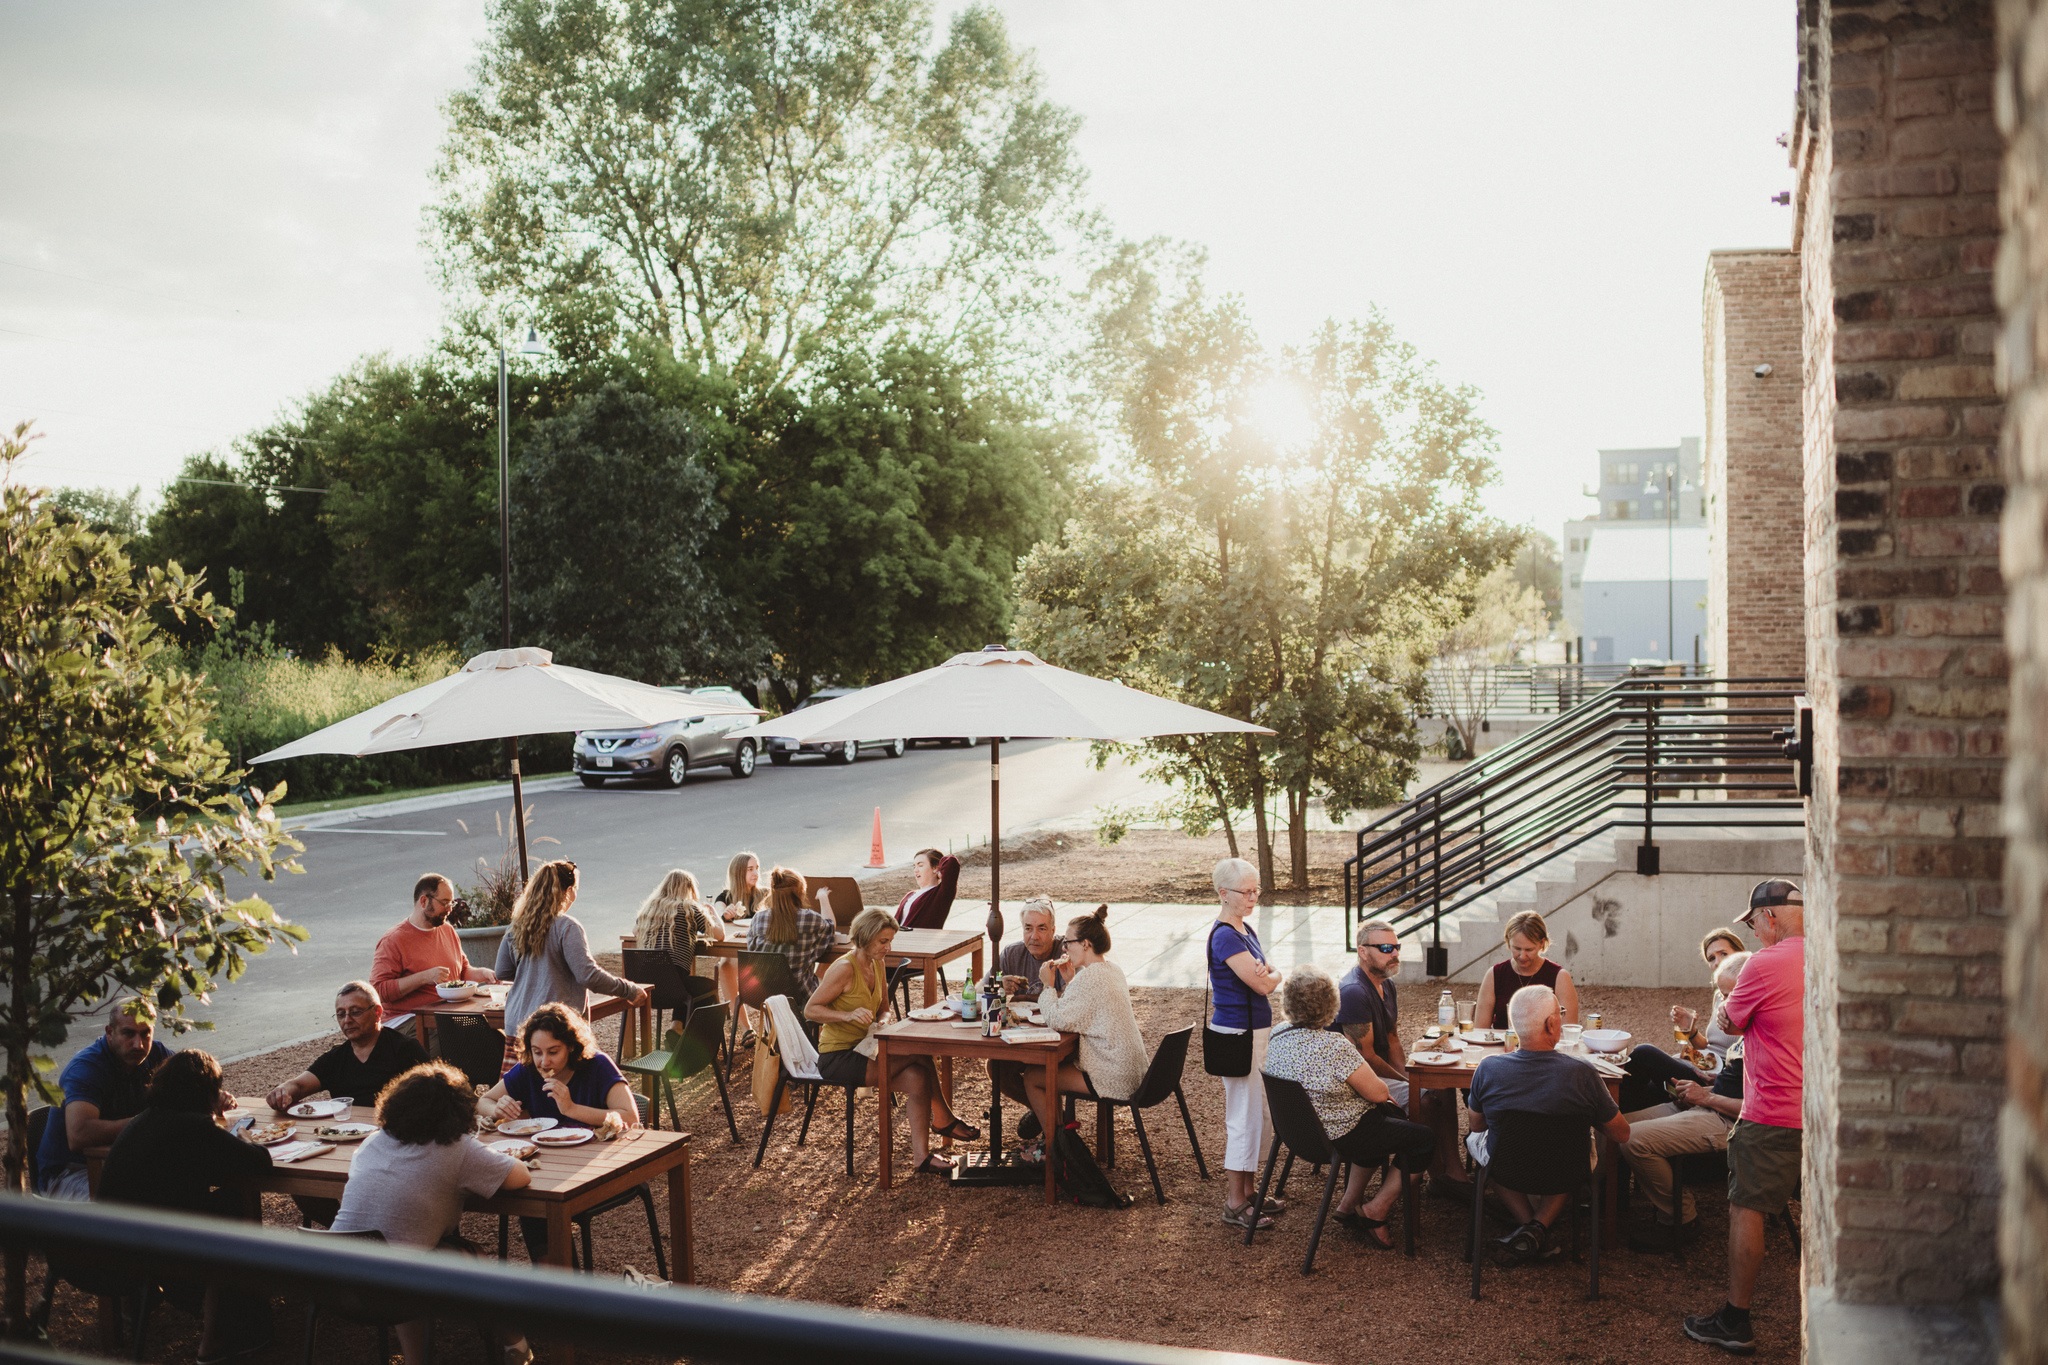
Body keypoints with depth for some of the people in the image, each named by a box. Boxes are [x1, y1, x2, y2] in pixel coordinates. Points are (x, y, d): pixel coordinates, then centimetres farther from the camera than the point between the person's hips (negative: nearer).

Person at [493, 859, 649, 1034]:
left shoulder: (517, 926, 7)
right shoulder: (567, 927, -13)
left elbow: (502, 973, 15)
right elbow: (588, 975, -17)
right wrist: (630, 990, -7)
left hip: (516, 1021, 7)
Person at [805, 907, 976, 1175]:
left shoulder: (878, 964, 6)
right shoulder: (845, 969, -18)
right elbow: (810, 1010, -16)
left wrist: (882, 1022, -6)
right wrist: (849, 1015, -29)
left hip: (862, 1049, 7)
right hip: (837, 1057, -7)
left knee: (917, 1078, -19)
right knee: (919, 1054, -22)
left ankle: (920, 1156, -13)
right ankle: (943, 1119, -4)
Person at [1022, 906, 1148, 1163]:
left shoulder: (1089, 976, -21)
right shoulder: (1112, 970, 10)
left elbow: (1058, 1020, -24)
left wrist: (1048, 985, -10)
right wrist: (1070, 981, 8)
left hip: (1114, 1079, -10)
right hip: (1130, 1069, 10)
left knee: (1032, 1077, 2)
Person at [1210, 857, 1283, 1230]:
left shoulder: (1245, 930, 10)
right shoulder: (1225, 937, -20)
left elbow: (1266, 977, 8)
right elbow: (1264, 984, -21)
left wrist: (1263, 973, -14)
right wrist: (1273, 974, 0)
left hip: (1256, 1030, 10)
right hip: (1238, 1035, -9)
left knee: (1255, 1114, 17)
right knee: (1245, 1117, -3)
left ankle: (1248, 1189, 28)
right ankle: (1234, 1203, 6)